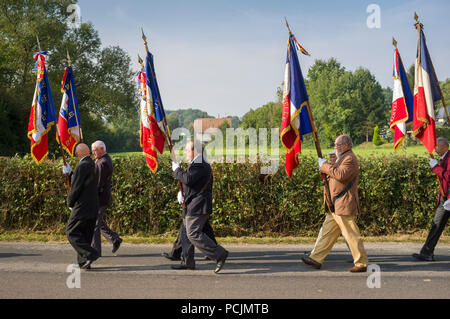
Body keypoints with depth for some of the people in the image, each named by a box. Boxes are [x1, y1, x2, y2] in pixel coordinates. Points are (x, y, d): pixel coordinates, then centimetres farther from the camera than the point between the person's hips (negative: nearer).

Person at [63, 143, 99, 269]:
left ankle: (90, 254, -12)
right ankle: (83, 263, 14)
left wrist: (70, 203, -2)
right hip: (93, 207, 9)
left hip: (82, 207, -9)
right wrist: (69, 173, 16)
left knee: (72, 233, -3)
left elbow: (75, 188, -16)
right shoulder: (92, 164, 14)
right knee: (85, 235, 12)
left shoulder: (82, 166, -15)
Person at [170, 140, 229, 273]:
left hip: (197, 206, -11)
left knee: (194, 233, -14)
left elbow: (188, 179, -27)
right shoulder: (196, 164, 18)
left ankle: (219, 254, -12)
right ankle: (187, 262, 20)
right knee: (186, 232, 13)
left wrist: (177, 169, -10)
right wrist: (182, 192, 11)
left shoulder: (201, 165, -16)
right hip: (193, 206, 11)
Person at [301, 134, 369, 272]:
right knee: (327, 231, 10)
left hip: (344, 205, -11)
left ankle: (362, 263, 3)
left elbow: (341, 175, -27)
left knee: (352, 235, -5)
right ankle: (316, 259, 14)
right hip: (336, 206, 11)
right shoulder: (343, 158, 21)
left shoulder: (350, 158, -13)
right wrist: (326, 167, 9)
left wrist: (325, 165, -17)